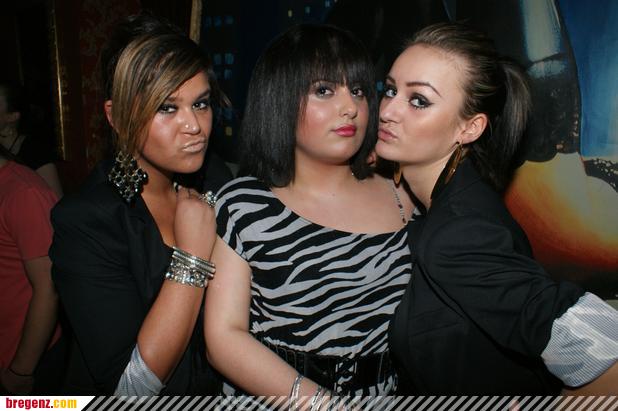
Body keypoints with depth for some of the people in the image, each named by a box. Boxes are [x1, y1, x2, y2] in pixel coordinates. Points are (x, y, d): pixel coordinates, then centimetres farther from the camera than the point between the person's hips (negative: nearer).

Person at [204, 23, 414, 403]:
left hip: (390, 397, 2)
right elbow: (224, 336, -7)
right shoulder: (241, 206, -4)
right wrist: (316, 398, -16)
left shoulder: (399, 199, 4)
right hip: (270, 399, -1)